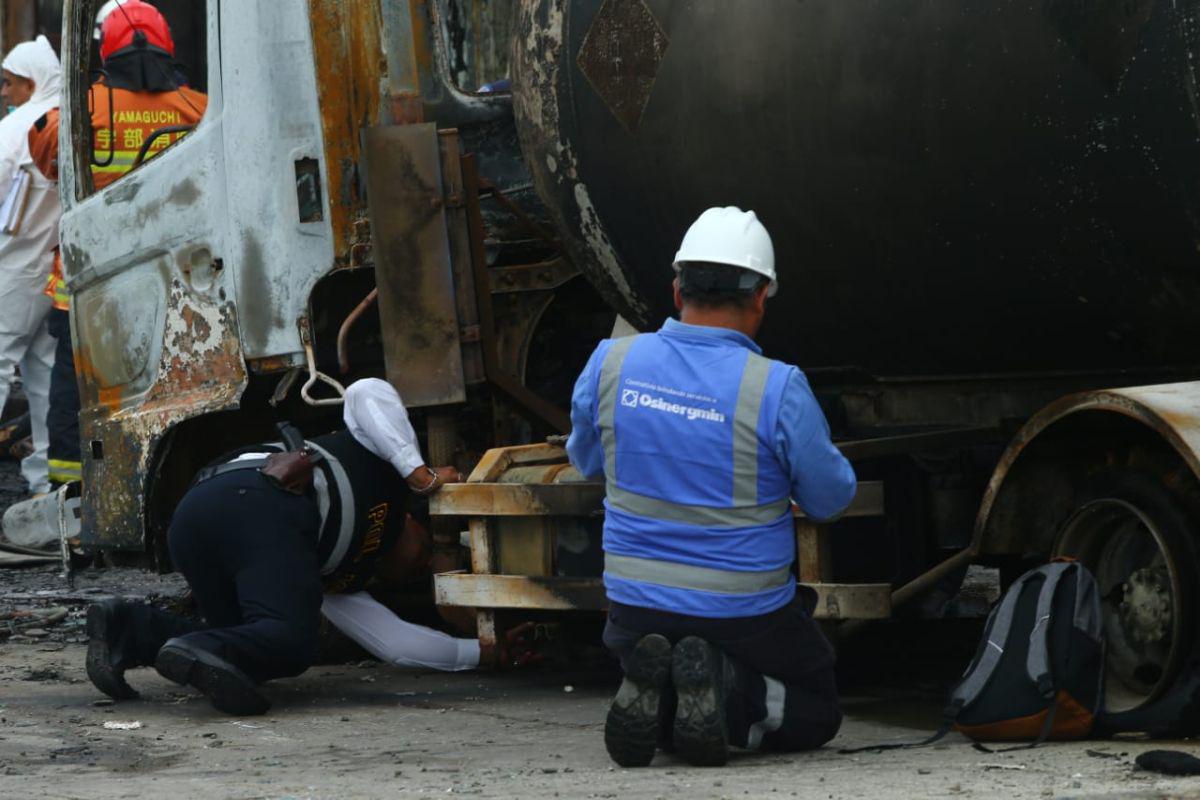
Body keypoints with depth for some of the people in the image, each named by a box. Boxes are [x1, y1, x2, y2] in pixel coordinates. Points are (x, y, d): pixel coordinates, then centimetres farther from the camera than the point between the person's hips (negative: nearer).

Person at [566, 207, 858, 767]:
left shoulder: (611, 362, -8)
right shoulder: (777, 389, -19)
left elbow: (585, 459, 11)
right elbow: (830, 498, -6)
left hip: (636, 604, 4)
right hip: (743, 612, -4)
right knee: (815, 714, 21)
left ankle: (653, 696, -7)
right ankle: (726, 694, -12)